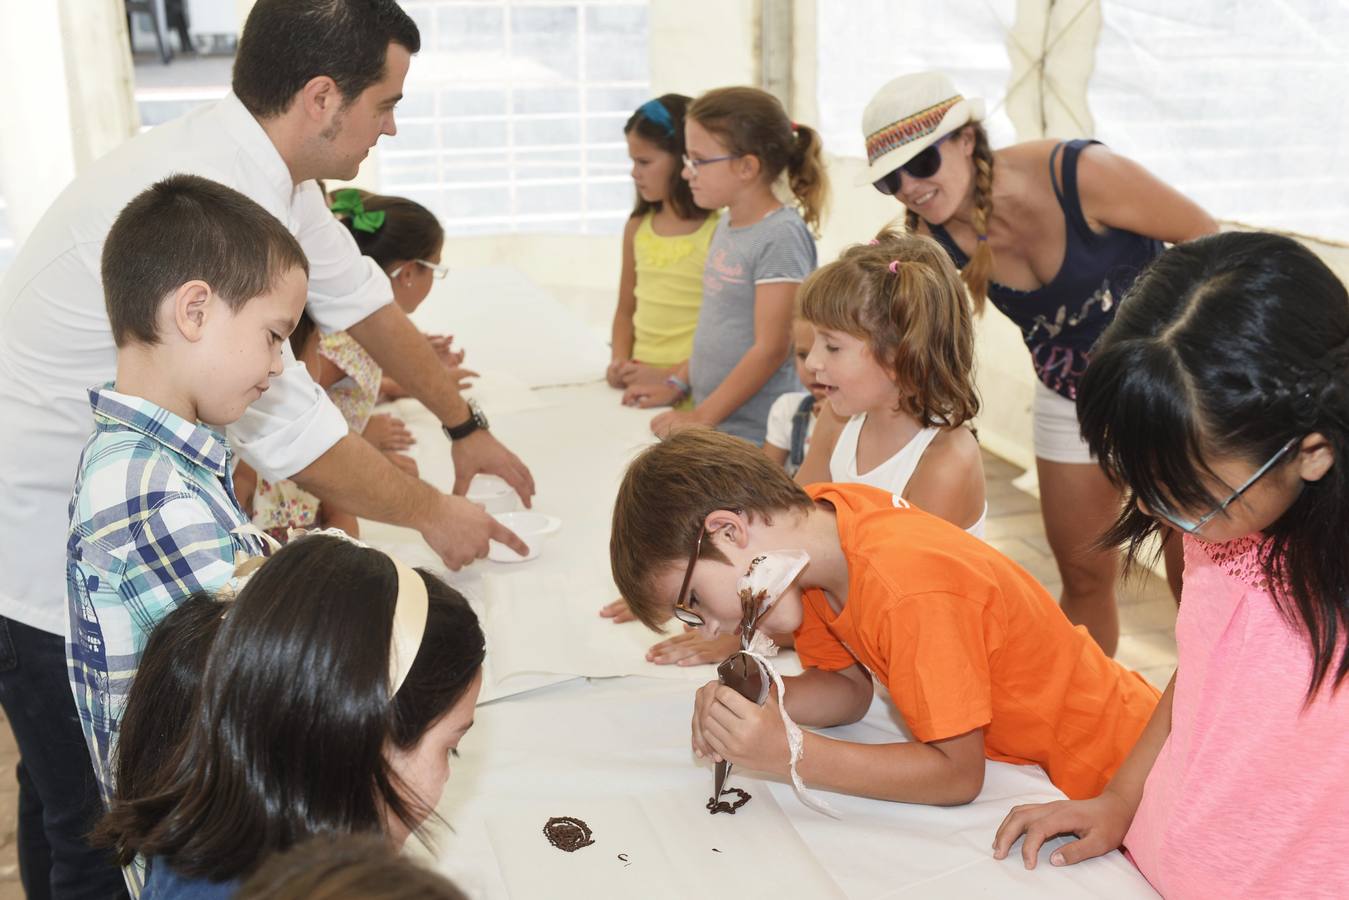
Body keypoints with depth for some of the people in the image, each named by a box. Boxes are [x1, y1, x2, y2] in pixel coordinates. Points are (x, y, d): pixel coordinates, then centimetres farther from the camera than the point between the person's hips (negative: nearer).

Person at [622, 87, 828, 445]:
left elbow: (771, 348, -18)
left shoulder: (781, 235, -16)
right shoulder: (726, 225, 10)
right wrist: (677, 385, 14)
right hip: (710, 421, 7)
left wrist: (703, 416, -16)